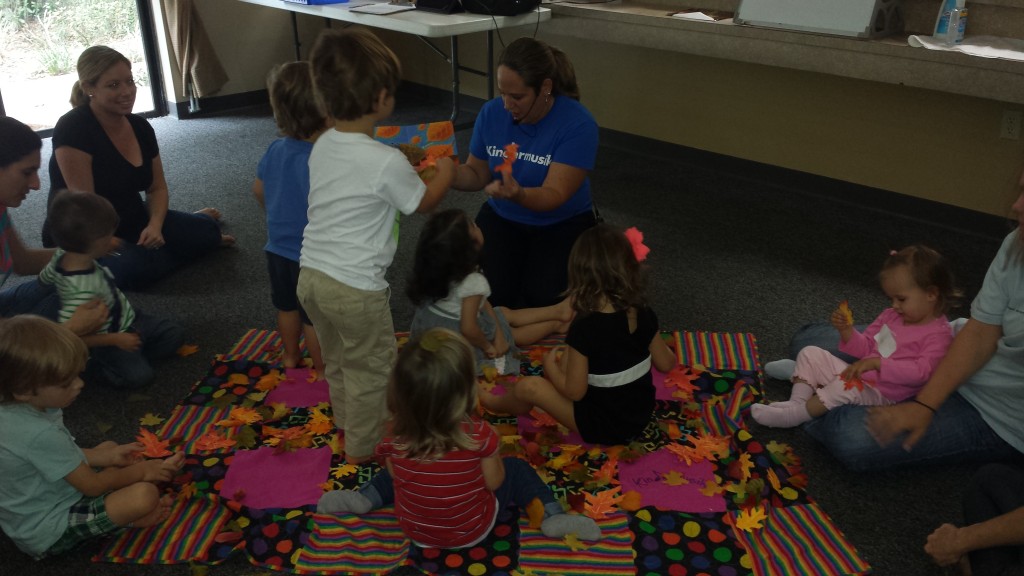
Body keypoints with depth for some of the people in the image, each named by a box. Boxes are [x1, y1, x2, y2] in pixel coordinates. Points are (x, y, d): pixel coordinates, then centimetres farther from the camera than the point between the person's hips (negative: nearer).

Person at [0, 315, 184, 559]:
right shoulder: (40, 434, -34)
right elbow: (92, 486, -21)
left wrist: (108, 457, 3)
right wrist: (141, 471, -7)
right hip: (51, 532, -10)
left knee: (108, 447, 22)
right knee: (144, 495, -27)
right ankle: (128, 519, 5)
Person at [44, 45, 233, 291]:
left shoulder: (140, 126, 0)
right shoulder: (72, 129, -22)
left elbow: (157, 188, 5)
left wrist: (154, 226, -13)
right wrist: (110, 247, -25)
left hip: (132, 221, 6)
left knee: (207, 231, -14)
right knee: (134, 266, -36)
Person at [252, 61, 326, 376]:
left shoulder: (276, 150, -5)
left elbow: (259, 190, 11)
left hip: (278, 249, 7)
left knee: (287, 306, 25)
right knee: (315, 317, 11)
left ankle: (290, 355, 44)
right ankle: (322, 368, 28)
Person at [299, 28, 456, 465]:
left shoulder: (322, 146, 2)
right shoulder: (387, 162, -20)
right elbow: (424, 201, -2)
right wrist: (444, 171, 16)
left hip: (310, 276, 8)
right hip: (355, 289, -7)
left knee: (337, 361, 28)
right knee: (371, 370, 15)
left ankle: (345, 421, 50)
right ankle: (360, 448, 31)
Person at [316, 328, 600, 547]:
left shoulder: (396, 438, -24)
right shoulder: (480, 434, -31)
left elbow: (395, 475, -5)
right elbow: (493, 482, -16)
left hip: (413, 530, 2)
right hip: (472, 531, -2)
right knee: (516, 469, 17)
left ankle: (363, 498, 15)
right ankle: (553, 517, 7)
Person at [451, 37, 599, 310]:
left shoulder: (578, 124, -23)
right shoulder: (492, 112, -10)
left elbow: (554, 196, -28)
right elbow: (477, 174, 2)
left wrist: (518, 195, -49)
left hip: (563, 223, -3)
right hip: (503, 218, 3)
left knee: (544, 298, -23)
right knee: (491, 294, -18)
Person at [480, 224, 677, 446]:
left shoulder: (584, 328, -29)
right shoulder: (644, 314, -11)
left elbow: (575, 392, -20)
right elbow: (666, 364, 3)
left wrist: (550, 366, -1)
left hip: (606, 427, -6)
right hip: (642, 414, 7)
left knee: (528, 387, 2)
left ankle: (498, 404, 36)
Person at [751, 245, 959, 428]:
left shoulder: (938, 334, -14)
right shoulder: (891, 316, 12)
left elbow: (921, 371, -26)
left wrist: (877, 363, -29)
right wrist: (846, 330, -3)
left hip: (879, 393, -9)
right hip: (859, 376, 9)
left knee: (847, 387, -39)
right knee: (811, 353, 4)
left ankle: (793, 416, -27)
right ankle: (797, 402, -11)